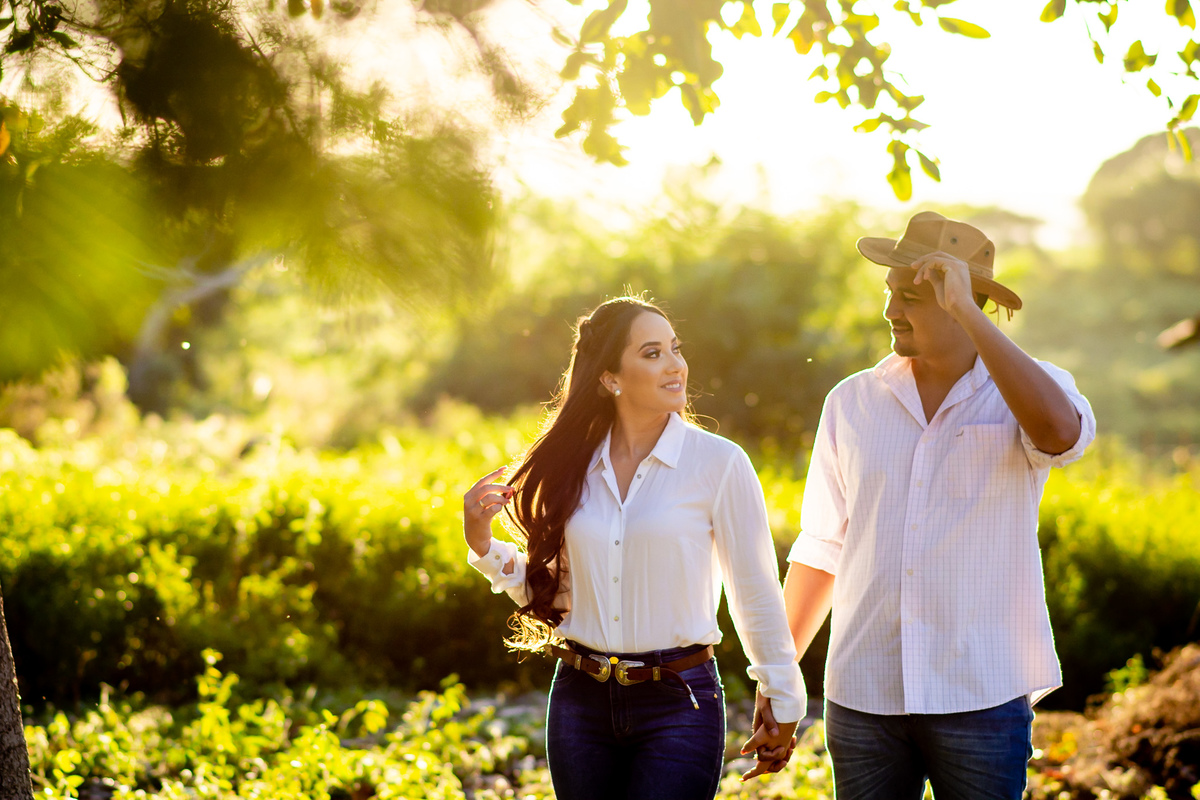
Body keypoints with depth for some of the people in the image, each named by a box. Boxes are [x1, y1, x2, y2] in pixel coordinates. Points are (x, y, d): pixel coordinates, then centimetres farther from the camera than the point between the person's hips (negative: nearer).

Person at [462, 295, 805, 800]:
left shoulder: (717, 463, -7)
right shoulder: (574, 466, 4)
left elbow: (755, 591, -1)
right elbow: (550, 586, 12)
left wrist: (782, 703, 4)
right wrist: (484, 545, -3)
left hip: (679, 705, -4)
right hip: (581, 701, 4)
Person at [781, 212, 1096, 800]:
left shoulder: (1028, 390, -2)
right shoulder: (851, 402, 6)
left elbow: (1062, 432, -28)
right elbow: (821, 550, 12)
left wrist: (966, 312, -25)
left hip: (981, 699, -2)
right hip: (863, 696, 3)